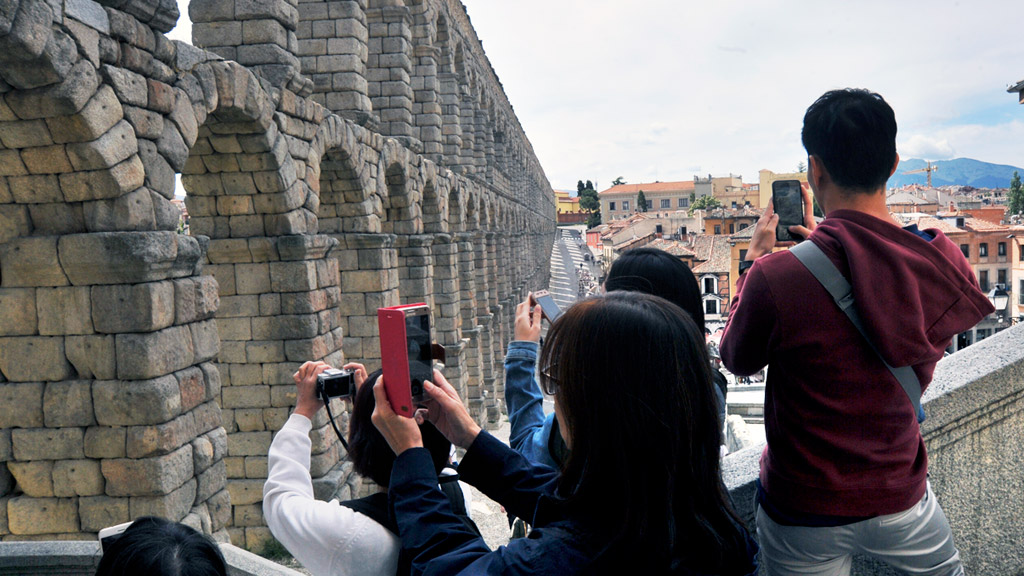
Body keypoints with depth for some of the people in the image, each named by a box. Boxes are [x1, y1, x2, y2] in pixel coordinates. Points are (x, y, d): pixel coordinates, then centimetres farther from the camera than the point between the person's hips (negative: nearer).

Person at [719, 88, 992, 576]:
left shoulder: (776, 276, -30)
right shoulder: (946, 262, -14)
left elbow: (737, 361, -9)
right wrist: (821, 240, 8)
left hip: (804, 516, -3)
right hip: (901, 497, 3)